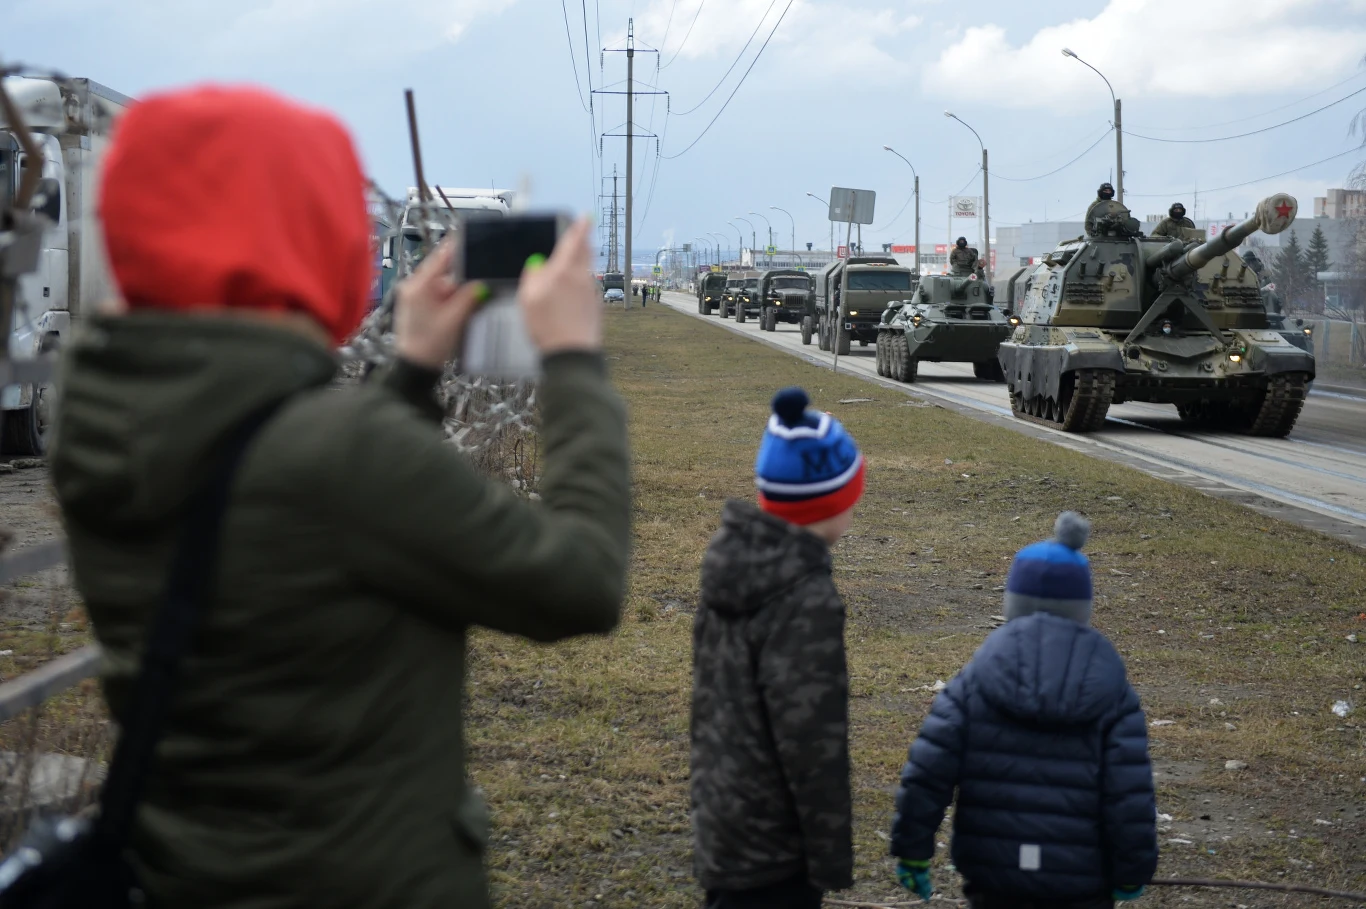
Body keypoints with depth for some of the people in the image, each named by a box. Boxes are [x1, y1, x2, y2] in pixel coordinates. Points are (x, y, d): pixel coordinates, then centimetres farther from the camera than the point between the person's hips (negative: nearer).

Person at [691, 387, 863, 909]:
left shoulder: (735, 561, 3)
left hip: (725, 822, 9)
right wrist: (832, 858, -14)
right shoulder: (806, 601, -24)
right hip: (770, 848, -9)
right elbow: (812, 742, -22)